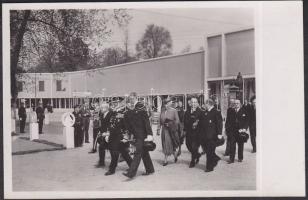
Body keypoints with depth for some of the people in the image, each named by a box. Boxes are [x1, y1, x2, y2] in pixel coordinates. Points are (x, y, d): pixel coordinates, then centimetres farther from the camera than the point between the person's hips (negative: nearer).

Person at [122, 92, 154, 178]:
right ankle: (150, 170, 27)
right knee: (144, 152, 16)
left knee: (138, 153, -7)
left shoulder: (140, 106, -12)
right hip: (136, 134, 8)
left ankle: (131, 172, -9)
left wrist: (149, 134, -20)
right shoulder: (131, 109, 11)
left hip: (142, 134, -8)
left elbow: (146, 121, -16)